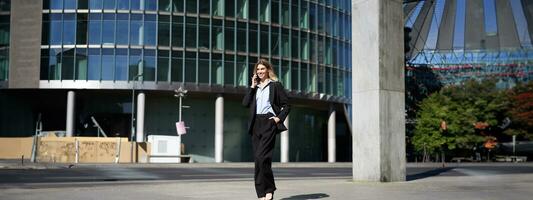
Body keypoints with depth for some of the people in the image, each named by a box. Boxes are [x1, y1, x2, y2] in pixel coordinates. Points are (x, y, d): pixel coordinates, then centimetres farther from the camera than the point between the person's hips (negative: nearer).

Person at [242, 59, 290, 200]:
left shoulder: (275, 85, 5)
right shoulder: (255, 87, 18)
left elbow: (286, 105, 4)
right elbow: (245, 103, 3)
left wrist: (279, 118, -8)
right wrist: (252, 86, 1)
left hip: (269, 122, -5)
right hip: (256, 124, 5)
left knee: (261, 156, -18)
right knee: (258, 158, 4)